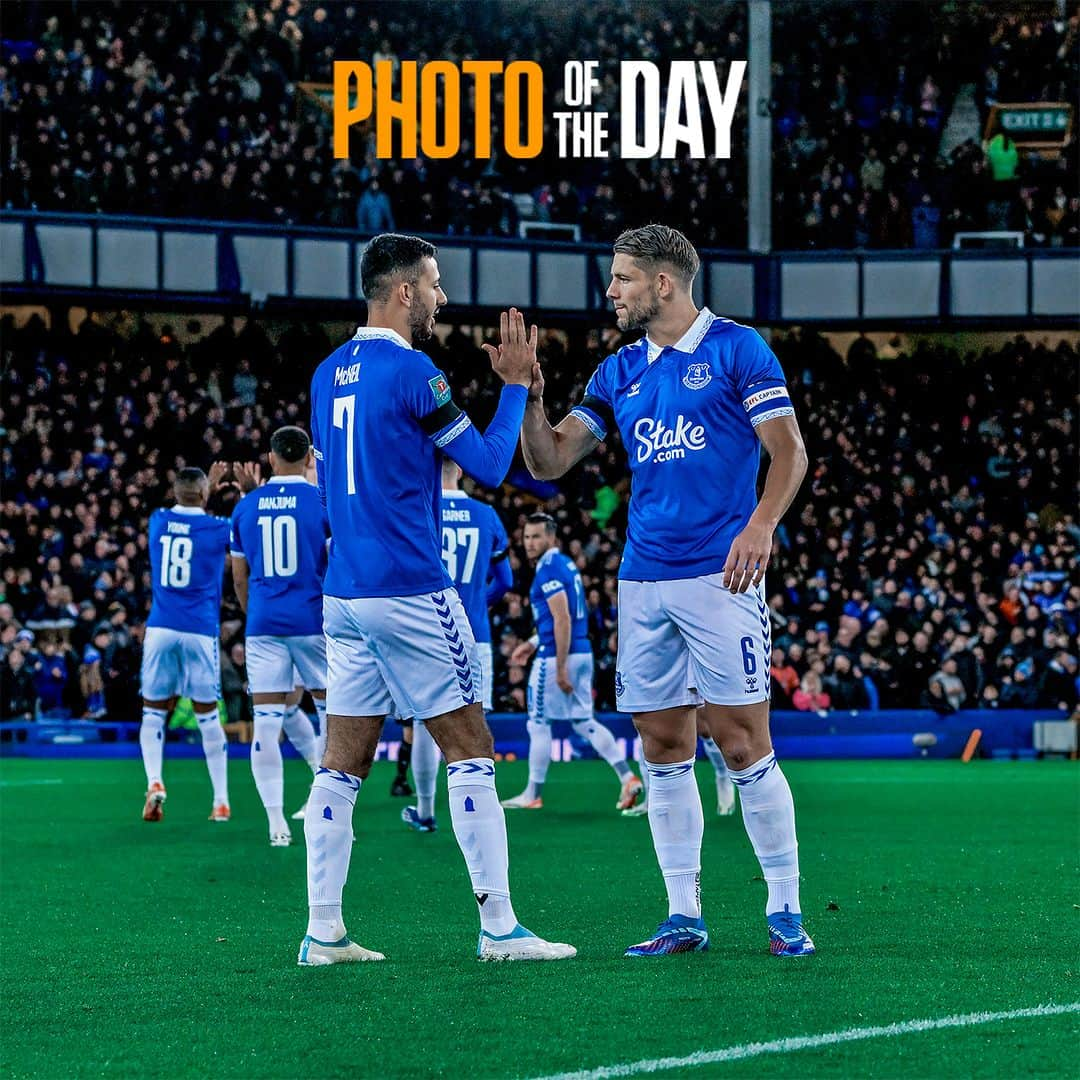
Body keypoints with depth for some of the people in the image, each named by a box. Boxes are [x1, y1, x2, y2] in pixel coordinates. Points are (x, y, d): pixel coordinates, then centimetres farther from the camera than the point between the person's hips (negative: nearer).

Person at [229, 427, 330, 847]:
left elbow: (239, 578, 14)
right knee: (332, 715, 11)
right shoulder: (323, 502, -4)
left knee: (266, 724, 2)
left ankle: (276, 822, -4)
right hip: (314, 621, -2)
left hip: (264, 624, 2)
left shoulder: (246, 506, 8)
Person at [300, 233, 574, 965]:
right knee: (470, 752, -1)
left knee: (344, 763, 6)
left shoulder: (329, 376, 12)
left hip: (344, 593, 8)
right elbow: (490, 467, -6)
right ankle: (499, 927, -2)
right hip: (411, 593, -8)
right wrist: (516, 386, 4)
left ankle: (323, 932, 3)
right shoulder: (410, 372, -12)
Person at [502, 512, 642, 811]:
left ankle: (533, 794, 9)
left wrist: (560, 668, -21)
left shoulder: (549, 569, -14)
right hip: (583, 653, 9)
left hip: (556, 655, -9)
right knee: (584, 722, 11)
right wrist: (532, 643, 27)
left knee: (538, 723, 2)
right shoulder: (567, 564, 16)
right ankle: (628, 778, 1)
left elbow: (562, 620, -21)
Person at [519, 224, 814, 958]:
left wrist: (761, 525, -22)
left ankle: (786, 910, 1)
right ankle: (684, 916, 10)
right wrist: (530, 399, -4)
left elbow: (790, 451, -6)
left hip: (719, 577, -6)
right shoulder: (619, 373, 15)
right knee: (664, 749, 5)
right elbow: (549, 463, 14)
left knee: (742, 743, -7)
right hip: (643, 584, 6)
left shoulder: (736, 348, -2)